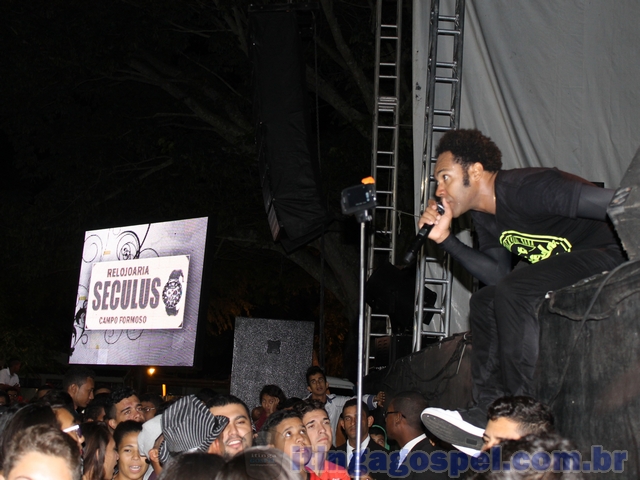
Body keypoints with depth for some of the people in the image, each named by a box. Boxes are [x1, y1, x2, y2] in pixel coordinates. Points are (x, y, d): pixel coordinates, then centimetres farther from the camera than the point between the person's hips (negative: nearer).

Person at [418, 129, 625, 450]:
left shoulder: (527, 188, -20)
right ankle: (488, 414, -1)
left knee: (513, 292, -26)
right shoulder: (483, 217, 10)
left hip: (613, 256, -10)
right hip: (569, 267, 10)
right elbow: (498, 274, 8)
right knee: (484, 302, 8)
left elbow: (622, 205, -25)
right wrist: (445, 239, 2)